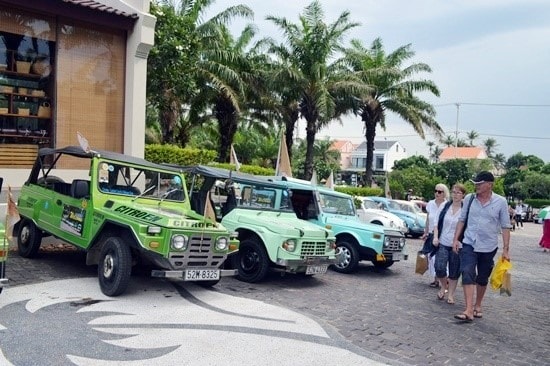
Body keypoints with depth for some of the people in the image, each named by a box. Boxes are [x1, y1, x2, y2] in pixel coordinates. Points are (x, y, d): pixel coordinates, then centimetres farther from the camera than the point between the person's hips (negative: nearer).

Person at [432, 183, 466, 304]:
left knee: (454, 272, 7)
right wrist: (435, 237, -3)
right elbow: (437, 223, 10)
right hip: (442, 243, 2)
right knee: (439, 268, -10)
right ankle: (443, 287, 19)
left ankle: (451, 295, 24)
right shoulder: (445, 206, 4)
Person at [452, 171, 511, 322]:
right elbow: (462, 219, 8)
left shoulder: (500, 202, -6)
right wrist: (456, 239, 3)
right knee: (468, 274, -14)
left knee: (482, 278, 13)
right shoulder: (469, 198, -1)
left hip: (488, 247, 0)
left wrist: (506, 249, -5)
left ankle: (478, 305, 33)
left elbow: (505, 226, -3)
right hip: (469, 244, 0)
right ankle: (469, 311, -16)